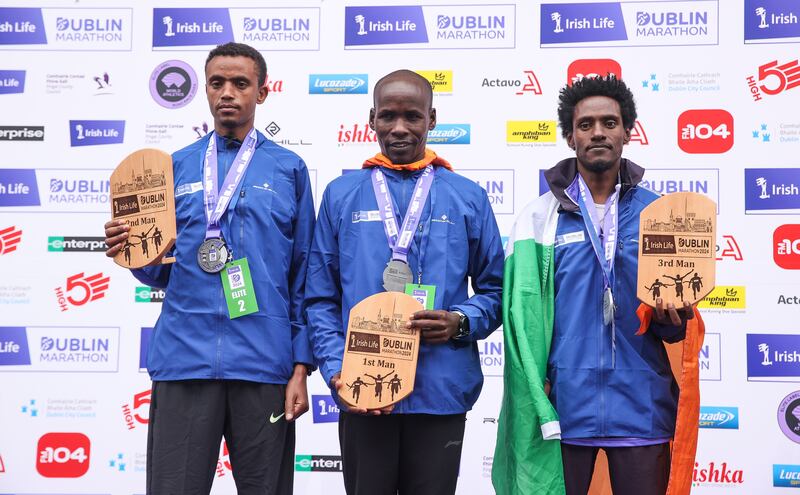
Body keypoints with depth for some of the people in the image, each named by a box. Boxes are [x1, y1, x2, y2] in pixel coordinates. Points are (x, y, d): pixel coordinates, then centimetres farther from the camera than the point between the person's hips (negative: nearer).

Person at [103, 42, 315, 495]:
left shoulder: (289, 168, 6)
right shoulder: (177, 167, 11)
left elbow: (304, 277, 6)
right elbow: (163, 272, 14)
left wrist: (301, 366, 0)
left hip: (263, 364, -1)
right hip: (184, 357, 1)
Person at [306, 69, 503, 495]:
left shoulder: (467, 198, 7)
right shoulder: (342, 195, 7)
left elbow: (495, 289, 9)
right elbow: (320, 297, 6)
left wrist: (461, 323, -12)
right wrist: (337, 370, -7)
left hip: (441, 392, 0)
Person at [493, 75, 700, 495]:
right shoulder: (540, 216, 1)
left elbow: (673, 329, 11)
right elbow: (522, 315, -4)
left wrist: (671, 317, -12)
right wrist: (538, 407, -13)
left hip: (641, 407, 2)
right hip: (564, 404, -1)